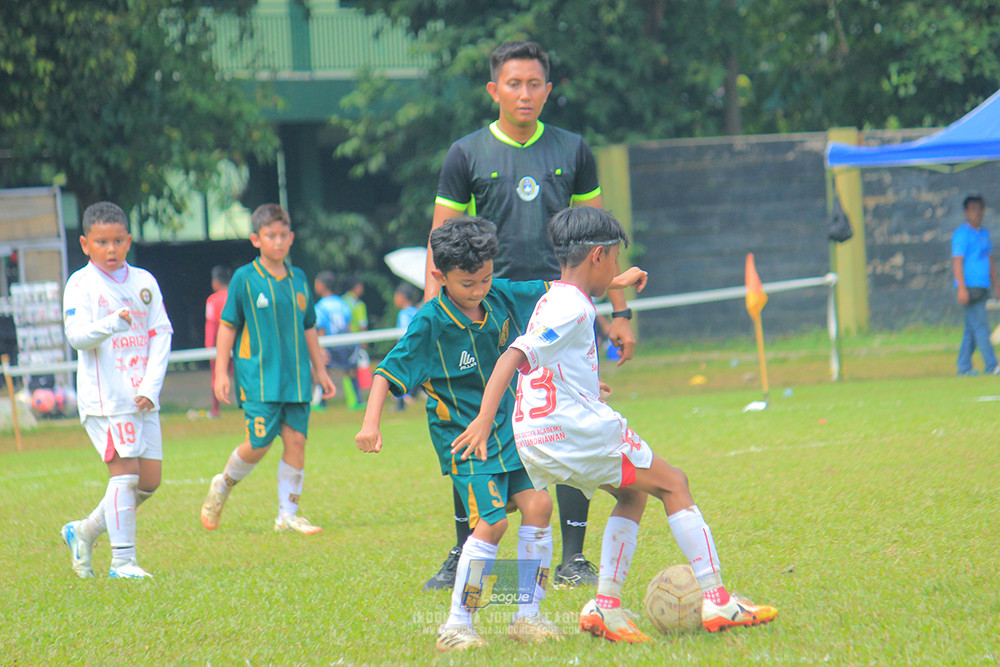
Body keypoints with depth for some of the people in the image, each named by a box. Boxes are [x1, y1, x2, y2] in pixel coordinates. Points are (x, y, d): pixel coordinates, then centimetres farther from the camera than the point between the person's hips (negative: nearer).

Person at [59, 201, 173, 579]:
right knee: (125, 471, -13)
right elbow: (76, 335, -14)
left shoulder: (144, 282, 11)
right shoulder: (80, 284, -3)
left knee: (150, 479, 5)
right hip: (104, 396, -6)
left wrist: (151, 388, -4)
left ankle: (85, 533, 21)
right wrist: (111, 324, -34)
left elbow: (161, 335, 8)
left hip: (142, 398, 6)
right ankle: (122, 560, -6)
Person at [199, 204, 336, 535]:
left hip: (296, 376, 4)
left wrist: (320, 370, 19)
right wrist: (221, 372, -3)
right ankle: (222, 486, 20)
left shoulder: (298, 279, 10)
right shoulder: (244, 278, -2)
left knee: (296, 439, -3)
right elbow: (228, 326, 1)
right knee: (259, 443, -8)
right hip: (258, 377, -4)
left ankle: (288, 514, 6)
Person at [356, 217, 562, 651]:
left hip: (509, 429, 6)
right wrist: (371, 423, -24)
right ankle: (457, 624, -7)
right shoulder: (431, 323, -16)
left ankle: (527, 615, 3)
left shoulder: (502, 297, -1)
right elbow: (390, 371, -14)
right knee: (492, 520, -17)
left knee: (537, 503, -8)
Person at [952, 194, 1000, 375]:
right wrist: (962, 288, -19)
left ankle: (964, 367, 11)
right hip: (969, 287, -8)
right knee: (980, 326, -10)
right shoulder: (962, 234, -7)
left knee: (972, 329, 8)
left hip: (982, 288, 8)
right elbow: (957, 262, -12)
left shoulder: (984, 233, 18)